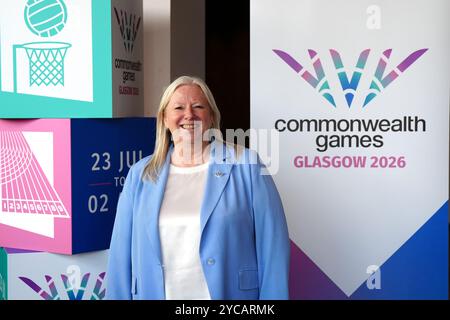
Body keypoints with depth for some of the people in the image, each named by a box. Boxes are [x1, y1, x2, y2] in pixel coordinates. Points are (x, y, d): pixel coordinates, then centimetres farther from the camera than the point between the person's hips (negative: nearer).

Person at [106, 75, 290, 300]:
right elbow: (122, 251, 4)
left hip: (230, 293, -2)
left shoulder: (246, 166, -5)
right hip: (153, 292, 2)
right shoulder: (139, 174, 4)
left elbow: (272, 247, -8)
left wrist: (272, 297, -12)